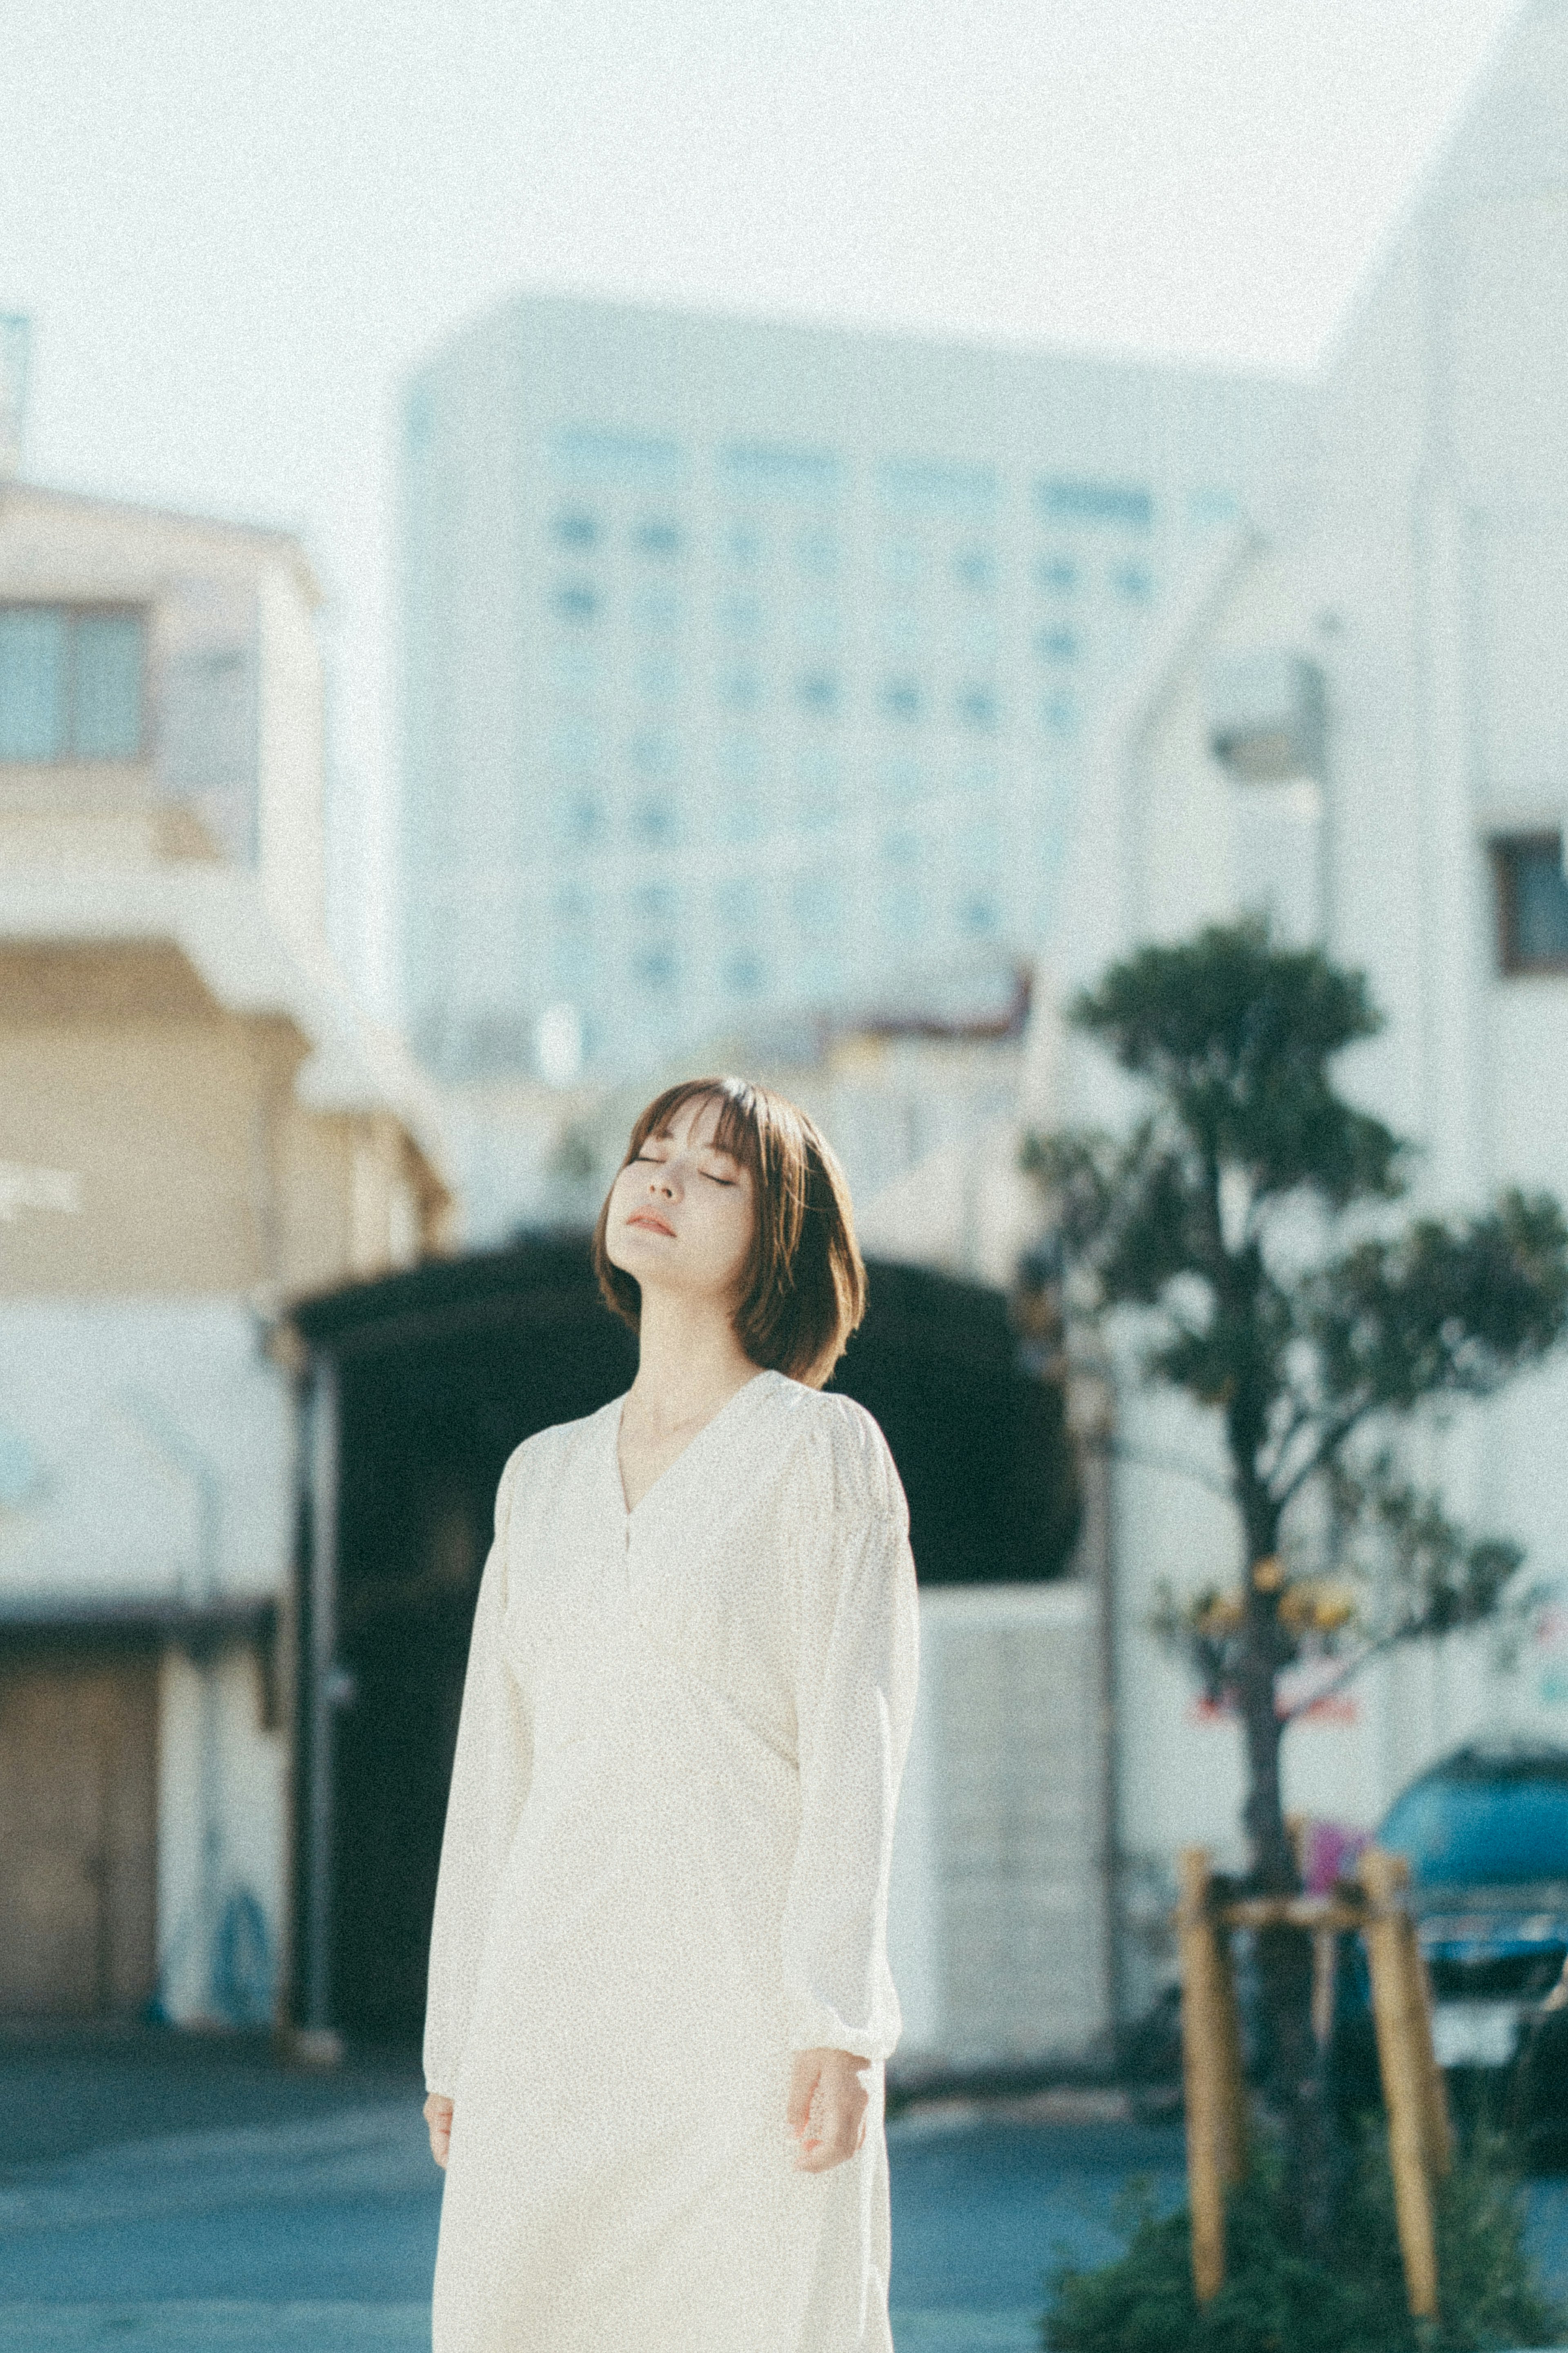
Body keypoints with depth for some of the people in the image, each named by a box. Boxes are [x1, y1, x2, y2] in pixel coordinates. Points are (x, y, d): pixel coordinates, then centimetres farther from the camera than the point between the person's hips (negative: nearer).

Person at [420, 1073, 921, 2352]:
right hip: (558, 2017, 5)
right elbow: (496, 1768, 17)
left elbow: (857, 1747, -6)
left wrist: (839, 2027, -15)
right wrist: (456, 2041, 13)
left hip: (749, 2002, -5)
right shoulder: (542, 1477, 16)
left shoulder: (822, 1450, 1)